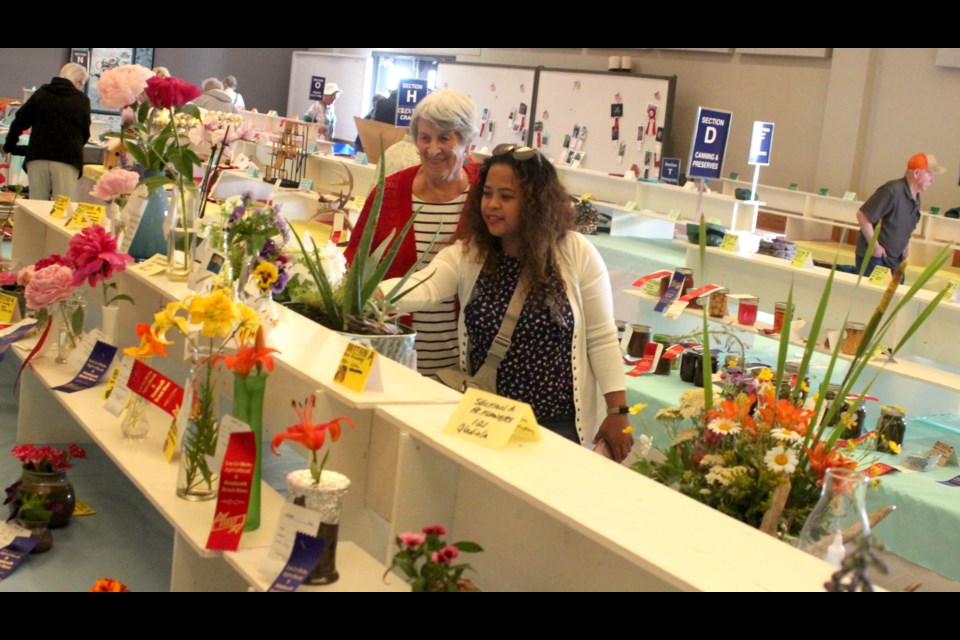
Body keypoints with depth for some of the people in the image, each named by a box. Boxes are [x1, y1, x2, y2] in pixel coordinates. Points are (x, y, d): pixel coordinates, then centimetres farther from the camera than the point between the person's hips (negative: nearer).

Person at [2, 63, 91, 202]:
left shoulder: (41, 93, 10)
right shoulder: (82, 101, 2)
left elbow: (20, 121, 11)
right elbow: (85, 133, 8)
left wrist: (9, 145, 24)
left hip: (37, 158, 3)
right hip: (67, 160, -3)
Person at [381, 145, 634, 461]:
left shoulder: (577, 255, -8)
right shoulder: (467, 254, -4)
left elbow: (601, 338, -4)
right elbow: (423, 288, -23)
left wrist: (618, 411, -5)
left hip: (559, 423, -2)